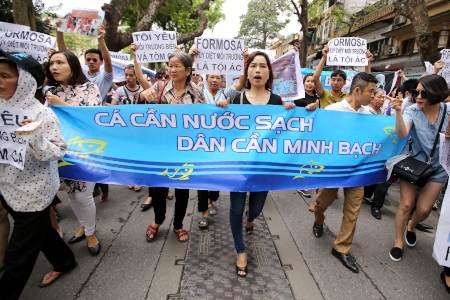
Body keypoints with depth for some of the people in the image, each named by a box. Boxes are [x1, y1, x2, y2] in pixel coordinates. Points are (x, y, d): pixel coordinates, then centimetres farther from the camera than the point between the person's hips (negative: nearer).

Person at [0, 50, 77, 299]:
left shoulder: (41, 114, -18)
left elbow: (59, 150, -20)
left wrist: (34, 137, -35)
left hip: (33, 193, -7)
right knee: (40, 232, 24)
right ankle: (65, 261, 46)